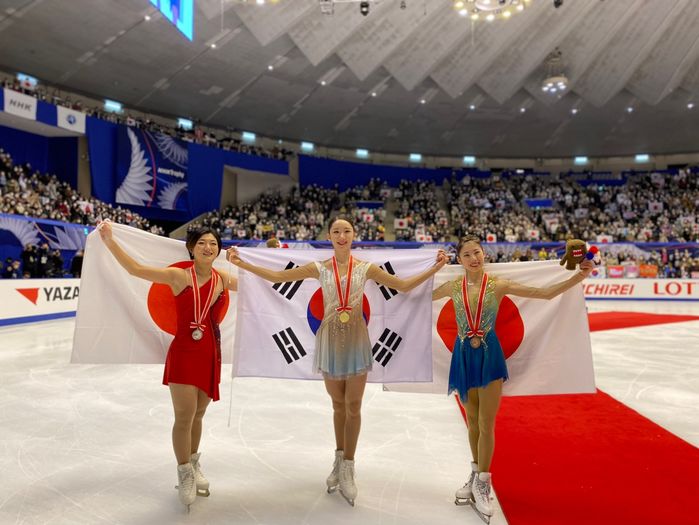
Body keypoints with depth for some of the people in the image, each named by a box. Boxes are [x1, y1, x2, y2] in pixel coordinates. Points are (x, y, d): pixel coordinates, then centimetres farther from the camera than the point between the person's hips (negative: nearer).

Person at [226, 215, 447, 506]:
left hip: (356, 339, 0)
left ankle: (346, 469, 19)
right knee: (338, 405, 14)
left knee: (353, 407, 4)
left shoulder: (366, 268, -2)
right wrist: (241, 263, -5)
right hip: (330, 339, 1)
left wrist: (434, 268, -6)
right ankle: (340, 461, 33)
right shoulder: (319, 268, -2)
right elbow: (276, 276, -1)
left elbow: (404, 285, 1)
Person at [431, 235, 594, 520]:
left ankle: (481, 483, 22)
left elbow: (545, 293, -11)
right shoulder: (453, 286, -2)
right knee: (472, 422, 18)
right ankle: (477, 477, 37)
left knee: (486, 425, 4)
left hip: (489, 355, -2)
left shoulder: (498, 284, -8)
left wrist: (578, 277, -20)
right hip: (463, 355, 2)